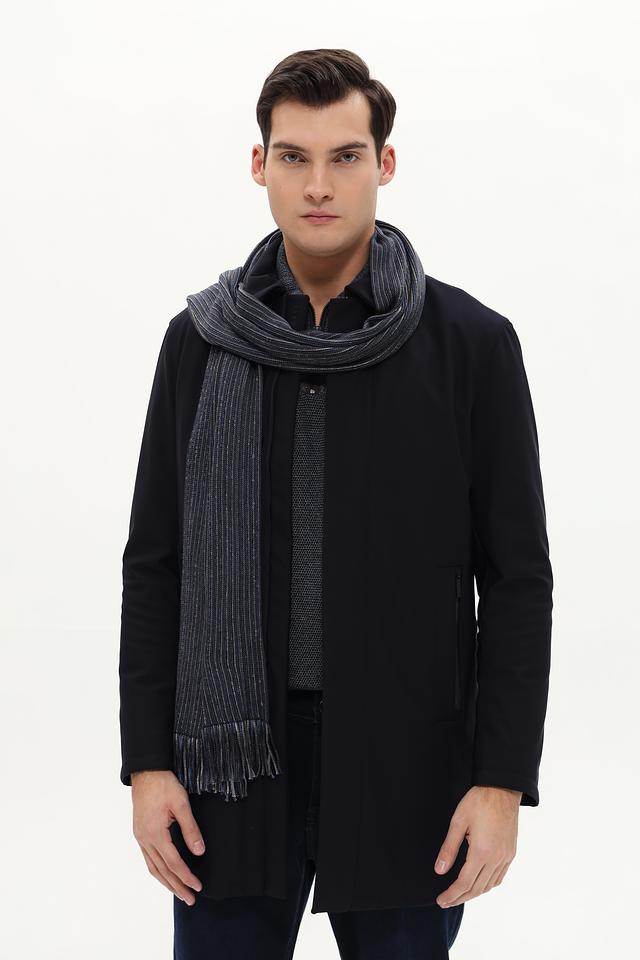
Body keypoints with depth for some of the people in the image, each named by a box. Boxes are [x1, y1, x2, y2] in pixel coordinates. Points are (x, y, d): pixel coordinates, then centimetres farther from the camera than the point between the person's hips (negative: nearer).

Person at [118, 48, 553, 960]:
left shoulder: (471, 343, -3)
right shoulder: (199, 341, 4)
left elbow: (518, 577, -2)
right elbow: (154, 565, 6)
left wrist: (503, 781, -7)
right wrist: (148, 762, 0)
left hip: (406, 765, -1)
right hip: (233, 758, 2)